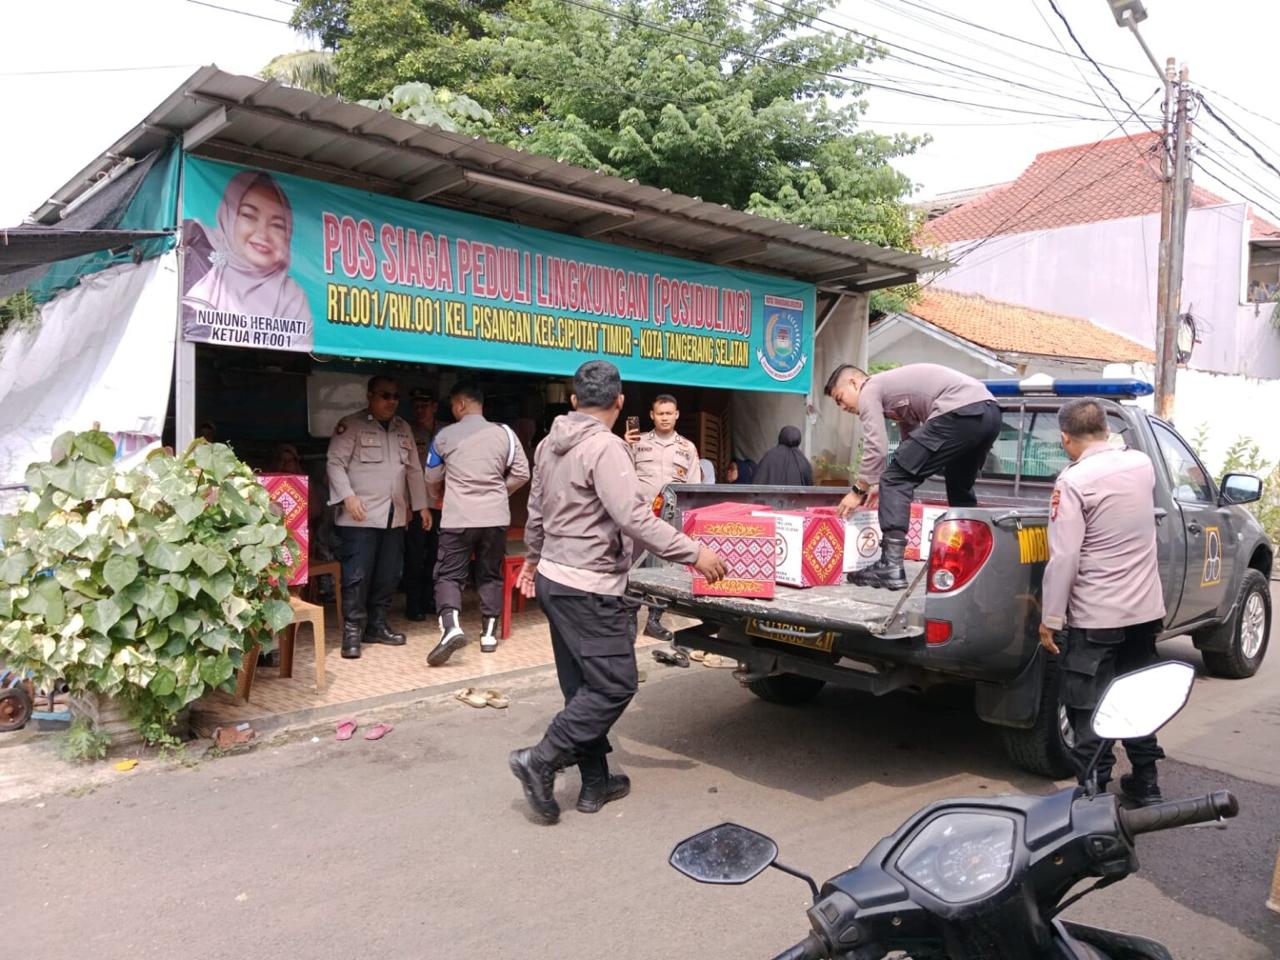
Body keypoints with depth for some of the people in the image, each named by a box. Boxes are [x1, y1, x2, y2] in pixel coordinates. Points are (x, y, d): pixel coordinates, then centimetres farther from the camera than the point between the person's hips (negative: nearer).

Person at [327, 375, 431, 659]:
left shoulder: (403, 429, 16)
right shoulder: (351, 425, -2)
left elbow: (414, 469, 19)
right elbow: (335, 463, -8)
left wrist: (421, 505, 14)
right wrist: (348, 497, -18)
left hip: (395, 516, 6)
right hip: (361, 516, -6)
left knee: (387, 576, 9)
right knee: (357, 575, -6)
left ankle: (376, 626, 20)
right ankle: (352, 632, 2)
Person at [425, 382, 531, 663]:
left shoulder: (445, 436, -1)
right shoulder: (503, 433, 1)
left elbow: (432, 480, 11)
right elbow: (522, 473, 3)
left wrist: (436, 498, 32)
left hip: (458, 518, -2)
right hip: (495, 517, 2)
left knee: (449, 575, 2)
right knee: (490, 575, 14)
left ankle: (451, 627, -19)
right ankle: (489, 634, 17)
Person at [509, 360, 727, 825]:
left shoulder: (549, 445, 10)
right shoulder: (605, 447, -17)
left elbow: (537, 511, 20)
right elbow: (635, 519, -24)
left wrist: (534, 557, 35)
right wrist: (694, 553, -19)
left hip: (554, 579, 10)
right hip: (589, 589, -9)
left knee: (583, 686, 14)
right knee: (615, 685, -1)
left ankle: (595, 782, 22)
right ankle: (541, 760, -2)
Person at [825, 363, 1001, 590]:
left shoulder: (869, 389, 7)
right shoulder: (894, 387, 33)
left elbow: (876, 448, -4)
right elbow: (912, 444, 36)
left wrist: (858, 491, 7)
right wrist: (882, 484, 32)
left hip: (960, 412, -10)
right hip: (989, 411, 10)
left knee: (895, 480, -5)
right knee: (960, 488, 29)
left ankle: (890, 567, -10)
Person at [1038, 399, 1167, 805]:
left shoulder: (1073, 480, -17)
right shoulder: (1142, 464, 2)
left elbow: (1064, 558, -20)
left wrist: (1050, 619, -13)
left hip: (1096, 618, -7)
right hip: (1146, 609, 7)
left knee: (1089, 709, 3)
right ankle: (1146, 785, 31)